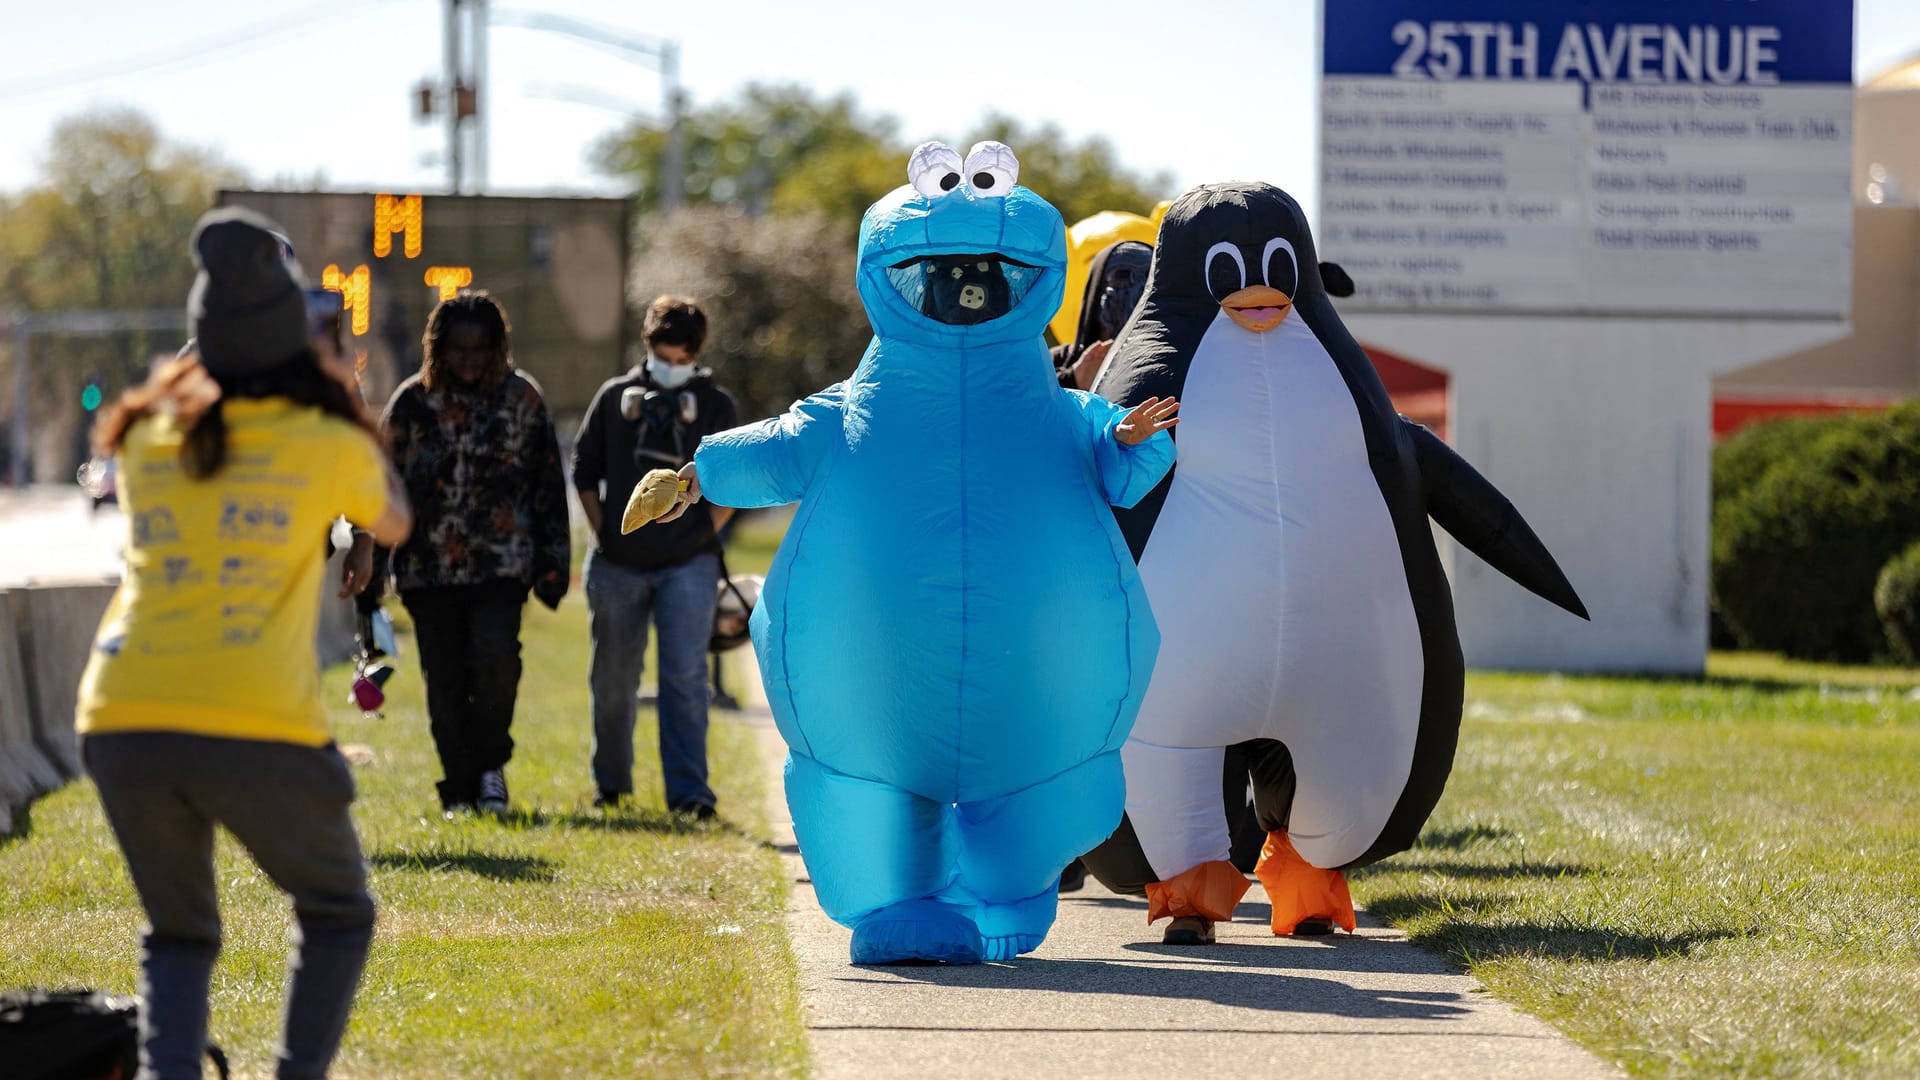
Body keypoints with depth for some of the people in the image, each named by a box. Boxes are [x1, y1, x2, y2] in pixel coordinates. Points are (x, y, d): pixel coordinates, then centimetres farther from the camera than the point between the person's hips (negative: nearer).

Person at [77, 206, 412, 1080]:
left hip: (123, 722, 3)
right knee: (337, 914, 22)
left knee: (178, 933, 22)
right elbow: (394, 526, 27)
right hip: (259, 729, -3)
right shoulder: (330, 445, 6)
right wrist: (351, 406, 37)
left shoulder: (147, 442, 14)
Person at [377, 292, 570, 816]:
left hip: (501, 561, -1)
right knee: (445, 683, 2)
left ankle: (490, 764, 1)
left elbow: (548, 482, 11)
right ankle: (460, 790, 15)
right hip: (429, 568, 1)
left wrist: (553, 561, 8)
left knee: (495, 655, -21)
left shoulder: (521, 396, 6)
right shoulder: (412, 401, 5)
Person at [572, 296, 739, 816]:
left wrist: (706, 530, -2)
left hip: (688, 564, -2)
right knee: (613, 678, 10)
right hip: (619, 564, 2)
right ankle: (611, 783, 26)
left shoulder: (716, 405, 3)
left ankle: (688, 790, -14)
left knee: (685, 676, -12)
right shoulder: (615, 398, 6)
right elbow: (585, 470, 12)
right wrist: (603, 533, 4)